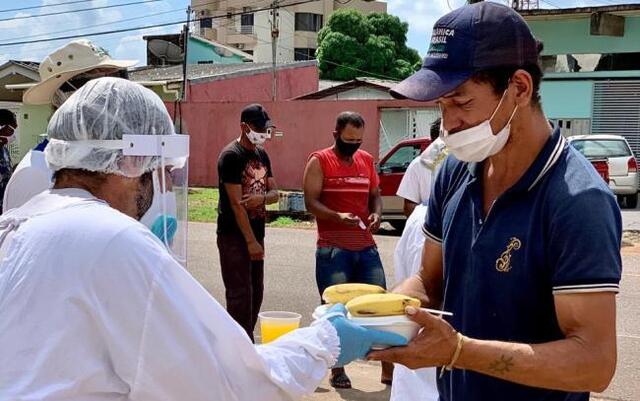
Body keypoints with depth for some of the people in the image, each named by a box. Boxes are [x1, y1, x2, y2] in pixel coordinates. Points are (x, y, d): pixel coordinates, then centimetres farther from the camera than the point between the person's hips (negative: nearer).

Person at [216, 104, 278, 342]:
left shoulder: (261, 154, 12)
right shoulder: (231, 156, -14)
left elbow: (274, 192, 11)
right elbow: (236, 202, -18)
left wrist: (261, 198, -14)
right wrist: (251, 241, -19)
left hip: (256, 234, 8)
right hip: (234, 236, -8)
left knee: (256, 293, 13)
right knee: (240, 295, -7)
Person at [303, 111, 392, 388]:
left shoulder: (367, 160, 12)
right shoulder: (319, 161, -4)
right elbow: (311, 202, -10)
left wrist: (376, 214, -4)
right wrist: (337, 217, -26)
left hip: (366, 247, 5)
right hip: (333, 249, -5)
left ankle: (388, 368, 12)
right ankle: (337, 370, 16)